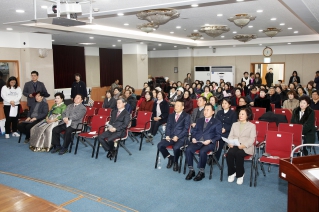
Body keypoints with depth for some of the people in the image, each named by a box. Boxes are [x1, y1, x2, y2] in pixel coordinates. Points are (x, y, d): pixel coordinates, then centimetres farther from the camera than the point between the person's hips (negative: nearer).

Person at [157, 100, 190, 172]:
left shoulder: (186, 116, 3)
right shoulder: (171, 115, 19)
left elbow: (186, 129, -6)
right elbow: (168, 126, 13)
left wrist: (177, 137, -18)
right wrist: (167, 135, -6)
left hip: (181, 138, -5)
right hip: (170, 137, 5)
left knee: (176, 147, -34)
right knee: (160, 145, -19)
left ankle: (175, 162, -2)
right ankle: (170, 157, 7)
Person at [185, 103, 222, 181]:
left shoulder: (217, 122, 10)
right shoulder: (199, 120, 24)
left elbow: (218, 135, 3)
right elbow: (194, 131, 22)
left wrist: (210, 140, -14)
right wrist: (193, 138, 1)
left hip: (209, 143, -4)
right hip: (197, 141, 4)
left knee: (202, 151, -35)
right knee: (188, 149, -25)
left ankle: (201, 172, -17)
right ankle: (191, 170, -12)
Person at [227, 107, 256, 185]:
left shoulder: (252, 126, 11)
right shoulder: (235, 124, 24)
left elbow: (252, 139, -1)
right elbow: (231, 136, 15)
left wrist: (244, 145, -19)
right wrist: (230, 143, -8)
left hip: (246, 147, -3)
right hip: (234, 145, 3)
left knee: (238, 154, -35)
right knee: (229, 153, -31)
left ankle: (240, 175, -15)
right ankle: (232, 173, -10)